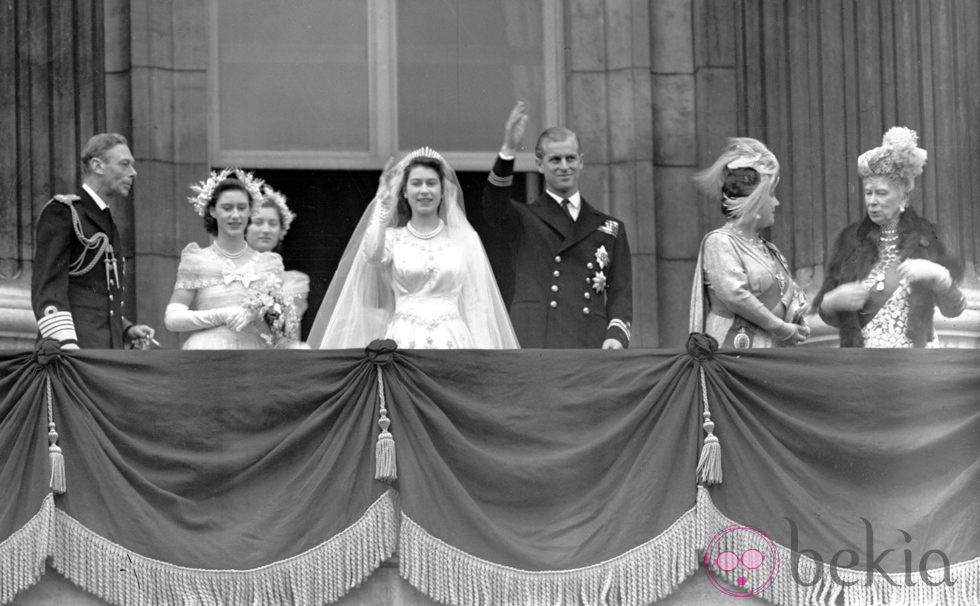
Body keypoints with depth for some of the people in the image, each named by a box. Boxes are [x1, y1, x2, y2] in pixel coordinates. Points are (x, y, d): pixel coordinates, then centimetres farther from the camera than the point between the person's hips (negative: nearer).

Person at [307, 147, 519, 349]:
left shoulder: (465, 239, 10)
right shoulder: (392, 237, 11)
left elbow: (476, 304, 8)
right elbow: (373, 254, -13)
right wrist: (383, 201, -1)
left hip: (452, 343, 0)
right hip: (404, 341, 0)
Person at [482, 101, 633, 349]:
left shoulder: (609, 229, 20)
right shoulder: (523, 220, 14)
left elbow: (620, 292, 15)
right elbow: (493, 206, -8)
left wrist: (616, 334, -6)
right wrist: (508, 151, -23)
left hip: (589, 348, 2)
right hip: (532, 345, -2)